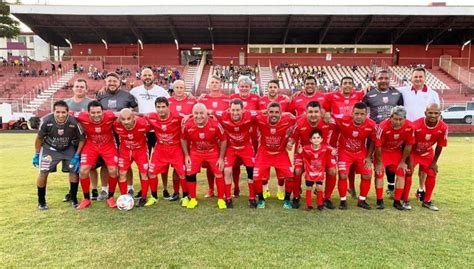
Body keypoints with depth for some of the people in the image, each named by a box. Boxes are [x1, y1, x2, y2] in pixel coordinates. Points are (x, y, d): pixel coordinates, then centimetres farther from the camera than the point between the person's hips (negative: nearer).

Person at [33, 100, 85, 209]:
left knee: (74, 170, -6)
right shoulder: (46, 121, -28)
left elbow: (81, 139, -12)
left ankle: (74, 199, 12)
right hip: (49, 148, 0)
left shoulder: (73, 122, -29)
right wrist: (37, 155, 0)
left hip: (68, 148, 1)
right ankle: (41, 201, 13)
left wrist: (77, 156, -14)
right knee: (43, 172, -9)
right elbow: (39, 138, -8)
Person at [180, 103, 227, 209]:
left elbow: (223, 140, -11)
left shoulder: (215, 125, -27)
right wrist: (186, 155, -3)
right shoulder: (187, 125, -22)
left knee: (219, 174, -2)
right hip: (195, 152, 1)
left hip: (213, 152, -1)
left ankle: (221, 199, 16)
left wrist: (221, 158, -10)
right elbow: (183, 140, -1)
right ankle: (193, 199, 16)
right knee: (190, 174, -3)